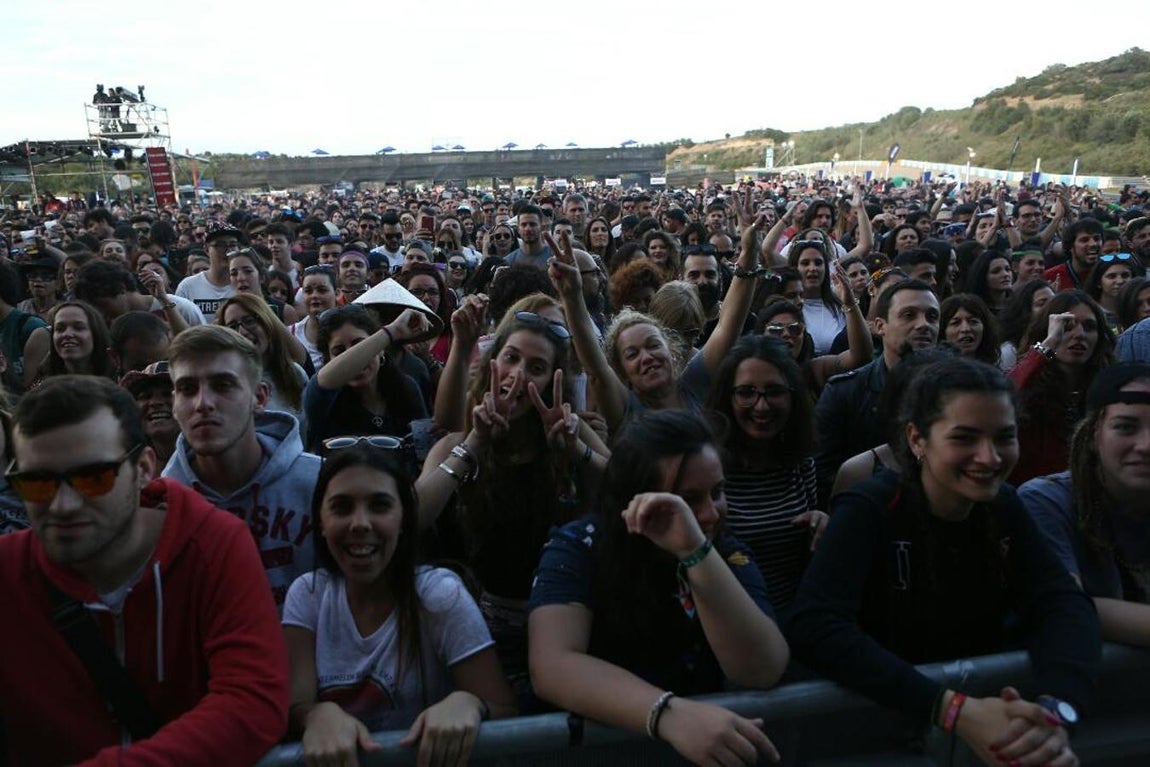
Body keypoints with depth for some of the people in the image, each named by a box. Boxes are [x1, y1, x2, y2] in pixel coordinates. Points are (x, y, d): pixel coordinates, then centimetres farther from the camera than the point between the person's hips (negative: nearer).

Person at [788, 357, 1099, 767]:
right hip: (885, 722, -3)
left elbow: (1063, 603, -11)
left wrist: (1056, 706, -29)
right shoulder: (868, 509, -16)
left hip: (987, 700, 4)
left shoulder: (1003, 506, 0)